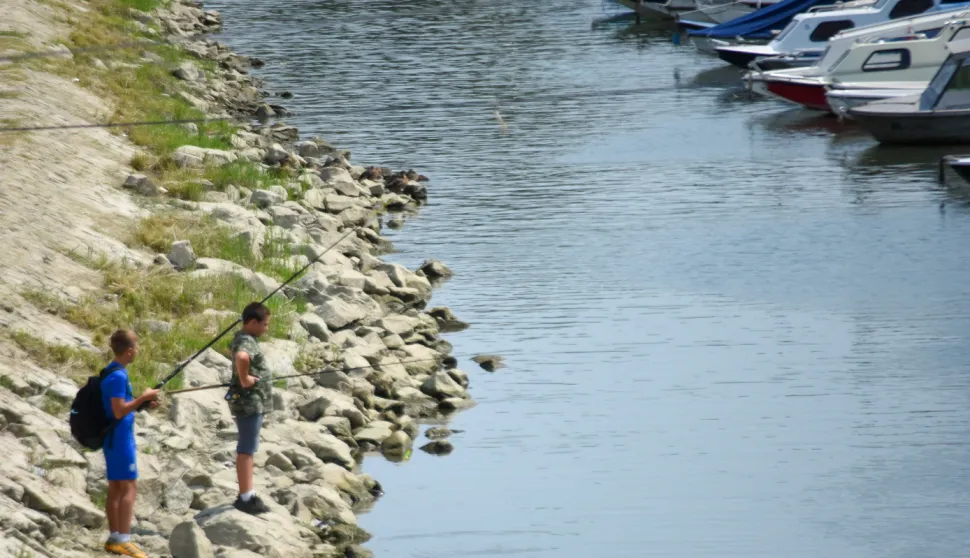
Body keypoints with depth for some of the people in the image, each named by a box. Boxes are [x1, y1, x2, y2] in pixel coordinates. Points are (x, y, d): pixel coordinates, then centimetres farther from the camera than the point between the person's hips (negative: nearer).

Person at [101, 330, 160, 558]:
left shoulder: (112, 372, 12)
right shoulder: (118, 376, -18)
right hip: (121, 438, -10)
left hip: (112, 437, 10)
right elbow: (119, 411, -22)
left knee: (115, 488, 11)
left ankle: (115, 539, 13)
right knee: (129, 486, -10)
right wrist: (143, 397, -15)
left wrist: (143, 403, 11)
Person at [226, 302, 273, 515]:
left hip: (253, 403, 10)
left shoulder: (245, 338, 12)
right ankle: (245, 498, -5)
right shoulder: (246, 342, -20)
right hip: (248, 402, -10)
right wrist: (245, 378, -29)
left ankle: (249, 495, 21)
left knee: (248, 449, 15)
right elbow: (241, 357, -44)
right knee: (246, 449, -7)